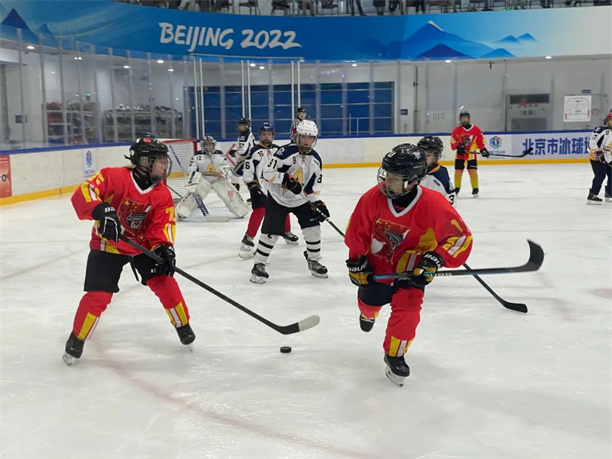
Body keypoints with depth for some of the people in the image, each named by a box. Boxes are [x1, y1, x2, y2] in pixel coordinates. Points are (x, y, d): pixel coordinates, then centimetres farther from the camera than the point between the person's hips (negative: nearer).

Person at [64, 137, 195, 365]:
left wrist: (164, 248, -27)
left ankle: (183, 325, 16)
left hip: (142, 245, 4)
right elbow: (83, 193, -29)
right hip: (107, 245, -4)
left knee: (165, 282, -6)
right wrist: (102, 211, -47)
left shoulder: (162, 194, -9)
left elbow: (162, 225, -9)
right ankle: (77, 339, 13)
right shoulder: (114, 176, -23)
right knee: (98, 296, -10)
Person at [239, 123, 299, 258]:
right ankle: (248, 239, -17)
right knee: (259, 211, -19)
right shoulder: (255, 151, -10)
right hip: (260, 188, -6)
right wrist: (252, 186, -15)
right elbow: (247, 172, -10)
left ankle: (286, 232, 38)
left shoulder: (278, 150, 7)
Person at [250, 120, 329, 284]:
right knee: (271, 232, -11)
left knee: (313, 228, 0)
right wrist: (286, 179, -35)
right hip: (278, 198, -5)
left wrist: (318, 203, -6)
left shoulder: (316, 160, -1)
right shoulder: (286, 152, -21)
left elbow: (313, 186, 6)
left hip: (300, 200, 5)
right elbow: (267, 173, -24)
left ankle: (313, 261, 20)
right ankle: (258, 265, 3)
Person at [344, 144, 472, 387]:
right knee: (368, 301, 18)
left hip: (411, 267, -3)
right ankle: (369, 313, 59)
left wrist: (436, 258, -36)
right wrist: (356, 261, -5)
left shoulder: (433, 205, -31)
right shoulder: (374, 197, -23)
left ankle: (394, 355, 5)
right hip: (377, 262, 3)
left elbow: (461, 237, -25)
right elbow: (357, 230, -7)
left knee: (407, 308, -18)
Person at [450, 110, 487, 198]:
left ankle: (475, 189, 5)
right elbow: (453, 141, -1)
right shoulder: (456, 130, -2)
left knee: (473, 171, -6)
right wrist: (458, 146, -17)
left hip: (471, 154, -1)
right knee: (458, 171, 2)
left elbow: (480, 140, 4)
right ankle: (456, 189, 17)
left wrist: (483, 149, -4)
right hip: (460, 154, 1)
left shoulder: (476, 129, -1)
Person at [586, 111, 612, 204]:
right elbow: (592, 142, -23)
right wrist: (597, 151, -32)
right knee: (600, 175, -19)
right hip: (596, 157, -9)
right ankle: (591, 196, -18)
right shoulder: (601, 129, -15)